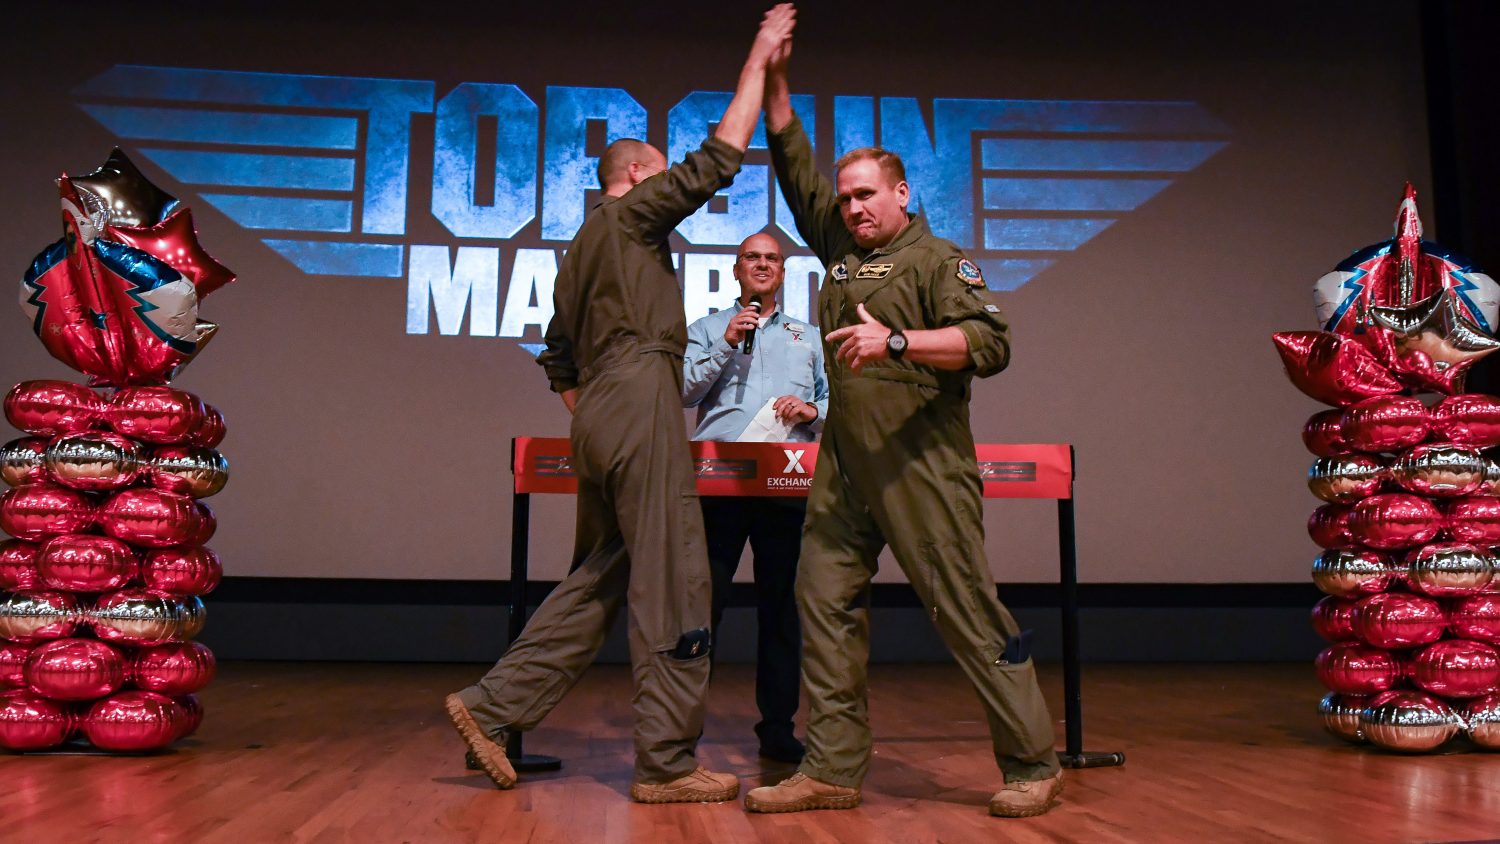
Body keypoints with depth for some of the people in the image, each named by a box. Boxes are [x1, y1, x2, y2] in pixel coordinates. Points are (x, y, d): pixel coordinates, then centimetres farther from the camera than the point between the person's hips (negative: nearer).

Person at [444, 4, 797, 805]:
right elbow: (715, 161, -4)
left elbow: (558, 359, 27)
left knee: (599, 576, 13)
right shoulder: (630, 214, 3)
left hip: (598, 414, 10)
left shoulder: (579, 251, 27)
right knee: (669, 582, -8)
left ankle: (492, 705, 11)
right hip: (640, 401, -9)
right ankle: (666, 763, -5)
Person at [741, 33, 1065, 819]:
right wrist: (775, 78, 17)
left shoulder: (939, 260, 1)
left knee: (967, 613, -3)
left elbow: (990, 344, -11)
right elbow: (794, 164, 22)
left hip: (921, 466, -6)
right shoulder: (838, 247, 18)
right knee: (825, 604, 2)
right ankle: (833, 768, 10)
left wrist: (896, 342, -20)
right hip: (844, 466, 7)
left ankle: (1033, 764, 10)